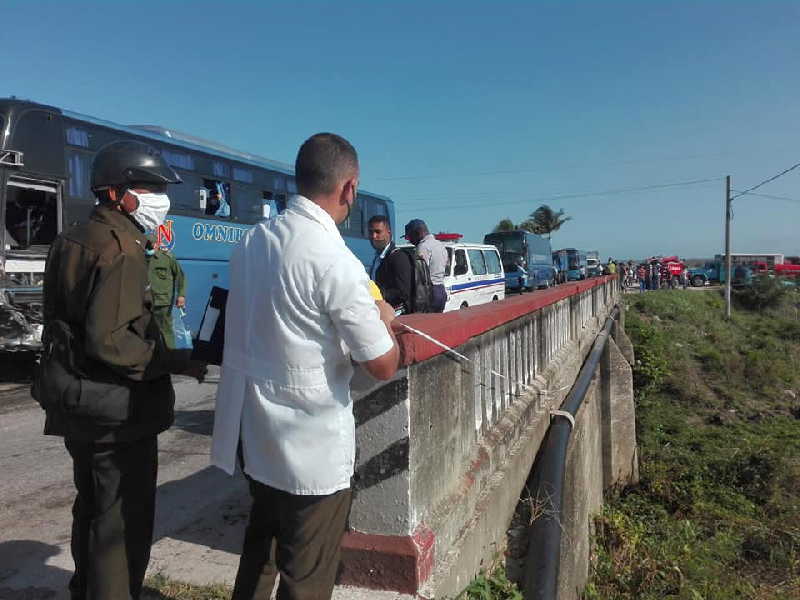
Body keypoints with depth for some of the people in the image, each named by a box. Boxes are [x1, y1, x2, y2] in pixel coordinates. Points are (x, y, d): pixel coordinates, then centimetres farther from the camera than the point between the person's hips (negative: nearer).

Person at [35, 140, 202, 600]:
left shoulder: (72, 242, 10)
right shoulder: (121, 250, -20)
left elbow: (69, 323, 15)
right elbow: (108, 340, -27)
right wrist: (170, 361, -17)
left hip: (77, 399, 10)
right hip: (117, 406, -10)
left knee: (93, 507, 24)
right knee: (124, 519, 4)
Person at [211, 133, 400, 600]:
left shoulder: (252, 241, 1)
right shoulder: (335, 262, -22)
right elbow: (384, 366, -16)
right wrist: (385, 320, 4)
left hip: (255, 431, 7)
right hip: (312, 444, -7)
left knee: (261, 545, 27)